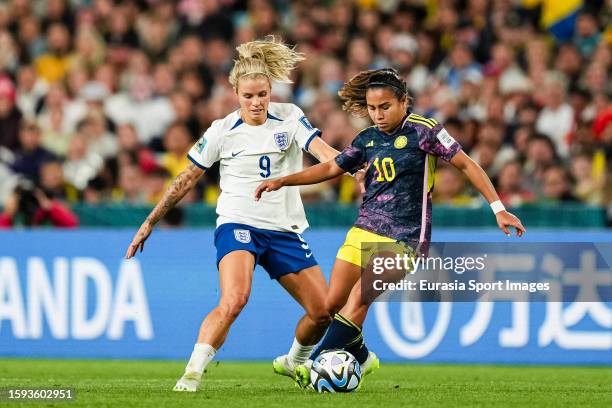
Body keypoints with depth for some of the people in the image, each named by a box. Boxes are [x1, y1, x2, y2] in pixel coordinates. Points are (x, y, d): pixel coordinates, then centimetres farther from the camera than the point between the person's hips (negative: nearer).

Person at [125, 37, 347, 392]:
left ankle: (294, 363, 31)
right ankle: (191, 375, -26)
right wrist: (150, 223, 8)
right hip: (238, 225, -3)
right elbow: (187, 179, 6)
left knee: (324, 311, 2)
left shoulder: (290, 119, 1)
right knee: (234, 299, -31)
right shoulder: (223, 131, -2)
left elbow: (324, 152, -13)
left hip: (284, 230, 3)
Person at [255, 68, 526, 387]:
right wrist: (281, 182, 13)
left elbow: (466, 164, -6)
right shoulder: (367, 139, 9)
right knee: (333, 303, 3)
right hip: (364, 229, 7)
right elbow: (331, 168, 21)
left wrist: (498, 208, -9)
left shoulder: (423, 131, -9)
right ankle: (360, 358, 27)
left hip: (404, 236, -7)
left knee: (359, 298, -21)